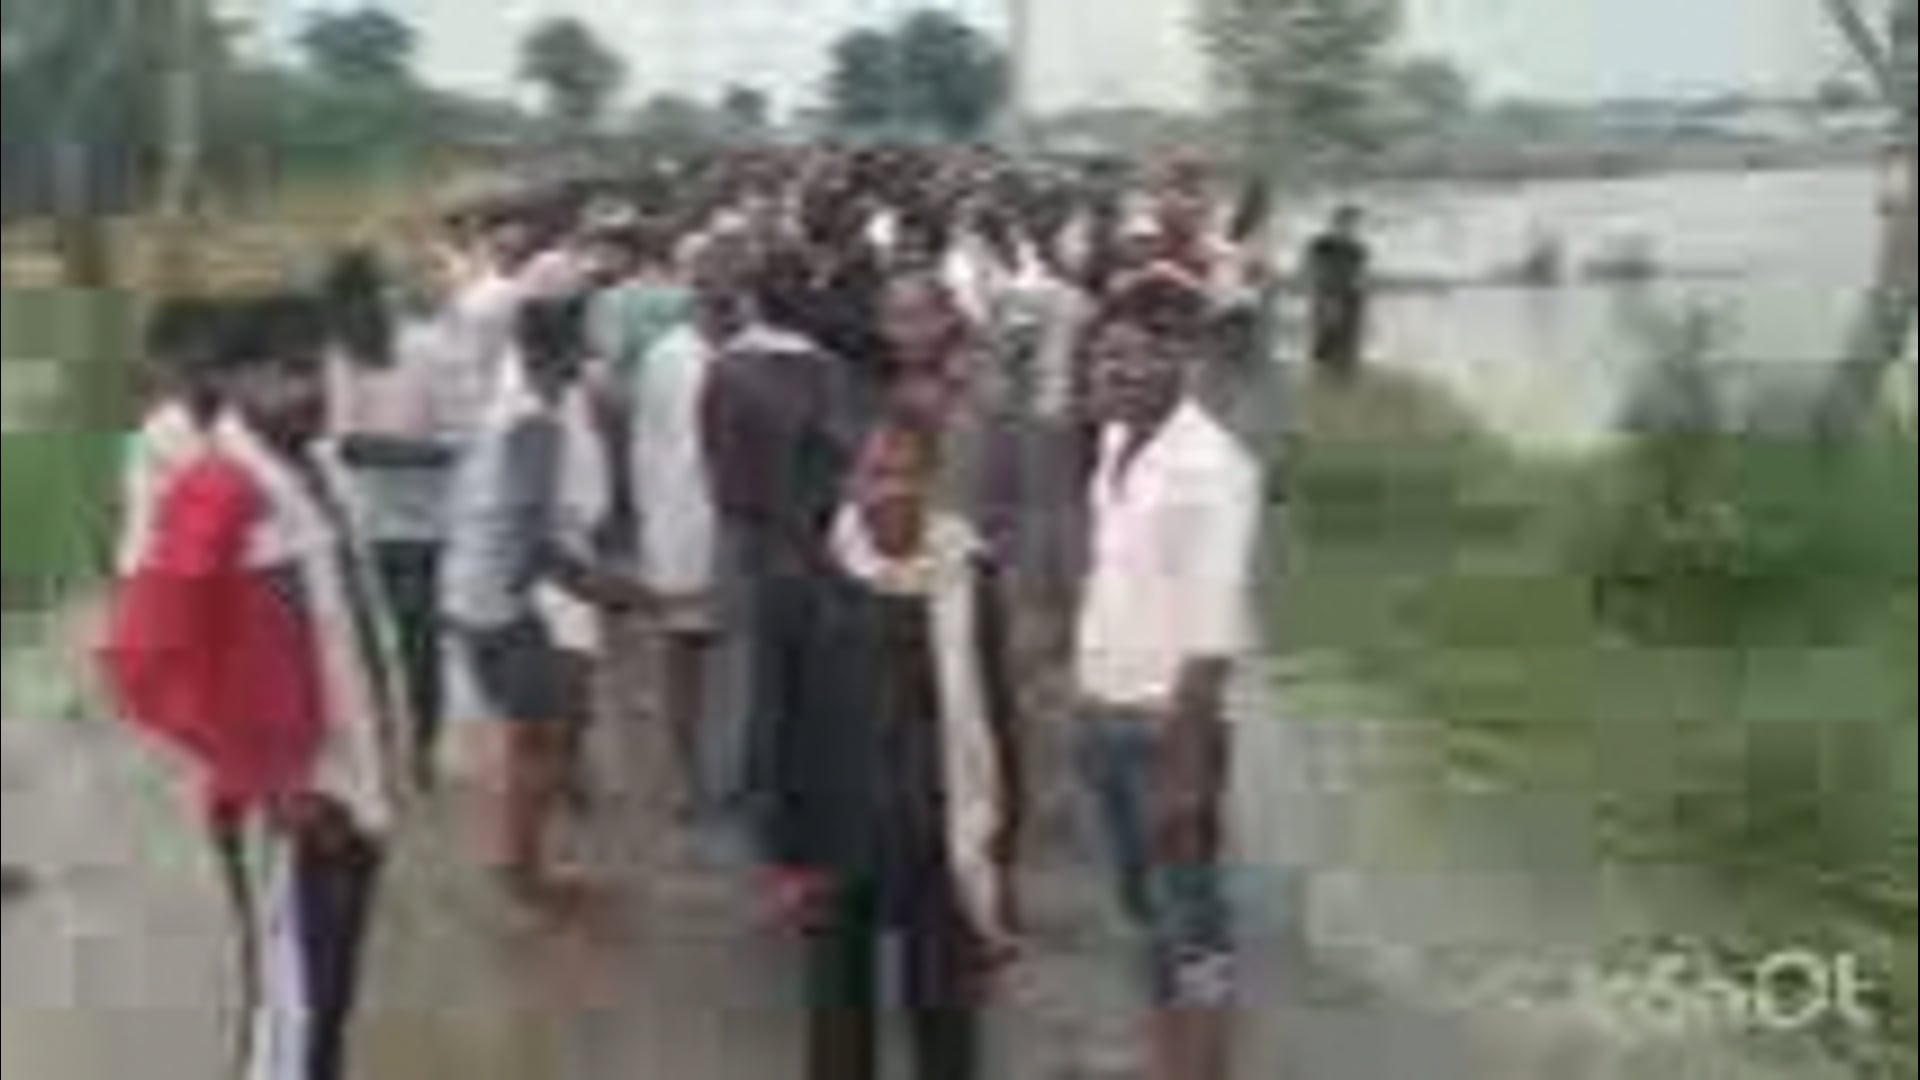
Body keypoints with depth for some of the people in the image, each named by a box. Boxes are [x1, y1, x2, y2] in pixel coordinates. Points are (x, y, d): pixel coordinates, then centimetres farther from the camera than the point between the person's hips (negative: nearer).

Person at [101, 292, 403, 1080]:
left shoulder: (314, 480, 9)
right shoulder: (212, 496, -18)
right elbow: (143, 664, -21)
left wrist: (379, 738, 12)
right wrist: (268, 781, -20)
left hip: (351, 792, 8)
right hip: (285, 808, -8)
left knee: (328, 1001, 19)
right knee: (290, 1007, 0)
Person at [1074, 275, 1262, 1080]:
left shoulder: (1211, 467, -20)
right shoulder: (1115, 442, 4)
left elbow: (1212, 634, -22)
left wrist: (1184, 763, -22)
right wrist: (1089, 706, 12)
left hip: (1166, 723, -8)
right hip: (1104, 714, 8)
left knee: (1190, 922, 2)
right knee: (1146, 909, 19)